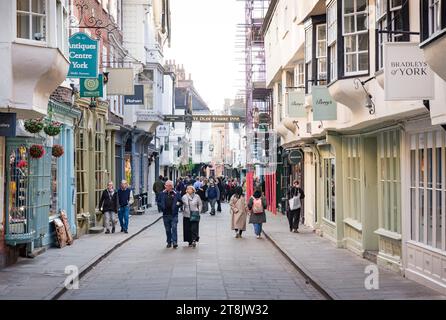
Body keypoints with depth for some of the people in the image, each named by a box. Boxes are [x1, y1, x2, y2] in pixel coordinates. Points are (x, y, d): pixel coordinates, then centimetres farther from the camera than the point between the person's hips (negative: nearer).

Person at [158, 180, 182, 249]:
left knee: (174, 228, -10)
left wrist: (177, 205, -12)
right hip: (166, 214, 3)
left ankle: (175, 242, -9)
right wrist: (162, 207, -3)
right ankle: (169, 242, 20)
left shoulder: (176, 194, 1)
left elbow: (181, 202, 6)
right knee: (167, 229, 10)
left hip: (174, 214, -3)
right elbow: (159, 202, 14)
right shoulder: (162, 194, 7)